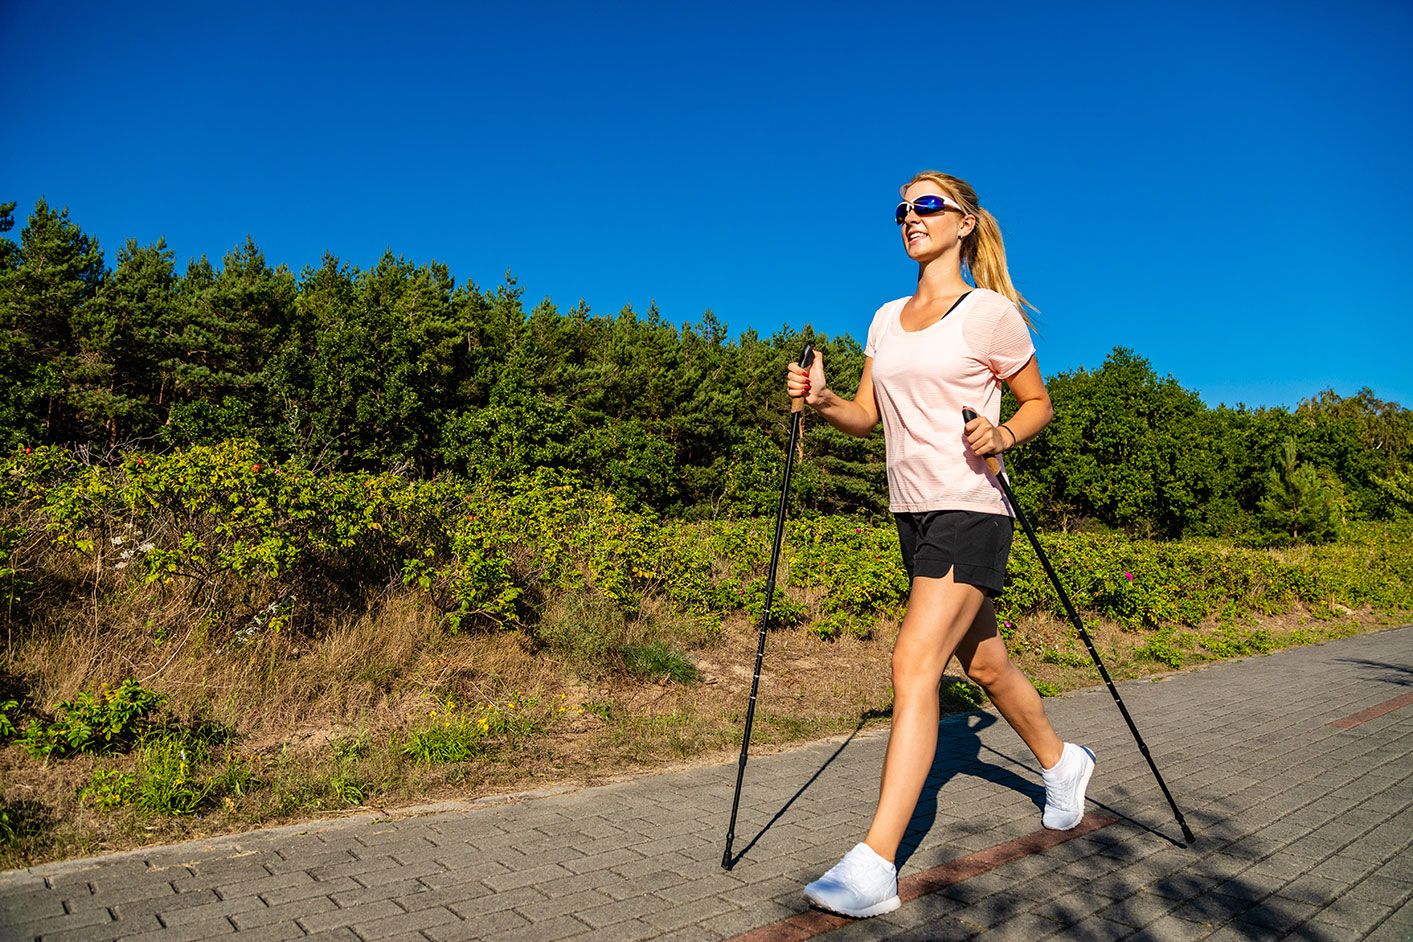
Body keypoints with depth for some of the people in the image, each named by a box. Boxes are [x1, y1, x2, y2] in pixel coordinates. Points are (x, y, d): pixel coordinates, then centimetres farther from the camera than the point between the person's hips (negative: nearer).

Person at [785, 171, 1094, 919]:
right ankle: (1061, 763, 45)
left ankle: (874, 865, -13)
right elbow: (866, 415, 13)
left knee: (914, 663, -17)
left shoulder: (991, 312, -4)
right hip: (912, 512, 7)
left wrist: (1002, 435, -16)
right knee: (983, 663, 18)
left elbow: (1038, 403, 4)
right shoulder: (886, 319, 13)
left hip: (970, 510, -7)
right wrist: (821, 400, -6)